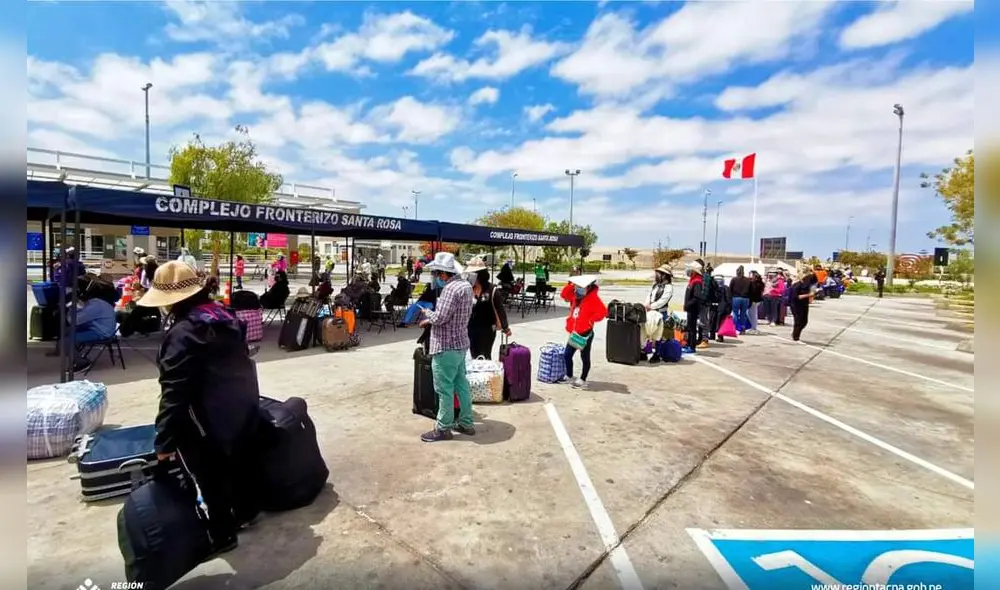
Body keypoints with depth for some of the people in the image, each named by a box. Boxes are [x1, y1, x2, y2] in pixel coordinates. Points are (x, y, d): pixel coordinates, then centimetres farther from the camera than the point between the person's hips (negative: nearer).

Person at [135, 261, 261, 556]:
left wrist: (164, 441, -13)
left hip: (211, 418, -8)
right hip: (244, 406, 9)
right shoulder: (225, 315, 4)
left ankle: (221, 535, 26)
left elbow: (174, 393, -21)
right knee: (238, 463, 25)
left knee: (211, 479, 10)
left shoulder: (182, 333, -20)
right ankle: (245, 512, 43)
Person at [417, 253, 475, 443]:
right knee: (461, 384, 17)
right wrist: (431, 320, 10)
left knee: (444, 389, 2)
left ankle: (443, 428, 14)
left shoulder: (450, 288, -21)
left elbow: (439, 318, -23)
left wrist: (427, 313, -2)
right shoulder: (466, 285, 10)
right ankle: (466, 423, 27)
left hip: (446, 347, -10)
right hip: (460, 344, 10)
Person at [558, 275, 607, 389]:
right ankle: (569, 377, 28)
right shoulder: (575, 296, 9)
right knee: (567, 355, 13)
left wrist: (590, 321, -20)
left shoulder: (593, 298, -14)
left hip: (585, 333, -8)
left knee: (584, 357, 4)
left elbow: (603, 312, -21)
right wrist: (570, 285, 2)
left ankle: (582, 381, 14)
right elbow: (564, 295, 16)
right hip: (574, 333, 8)